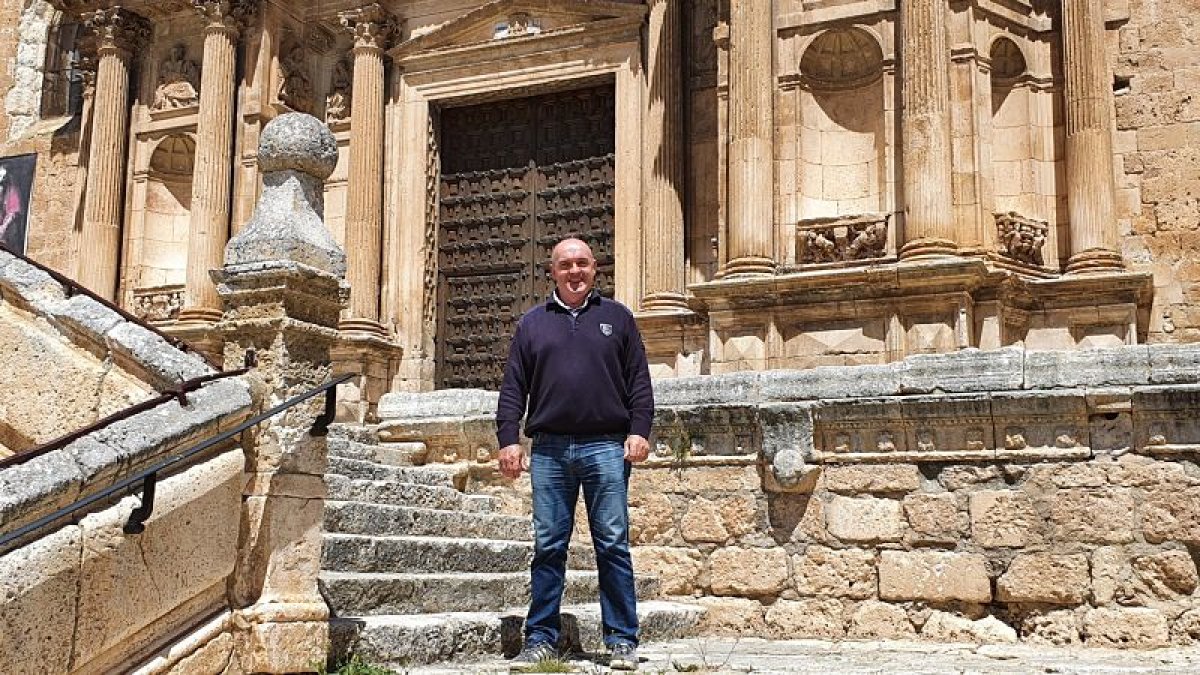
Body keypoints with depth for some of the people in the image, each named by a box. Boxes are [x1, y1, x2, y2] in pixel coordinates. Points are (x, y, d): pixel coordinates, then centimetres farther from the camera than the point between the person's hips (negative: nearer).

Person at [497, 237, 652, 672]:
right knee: (548, 547, 4)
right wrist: (508, 439, 1)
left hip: (606, 448, -1)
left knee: (613, 546, 0)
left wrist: (639, 430, -3)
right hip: (549, 451, 1)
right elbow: (513, 388, 10)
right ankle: (541, 639, 11)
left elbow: (639, 381, 8)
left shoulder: (617, 317, 12)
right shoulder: (532, 323, 14)